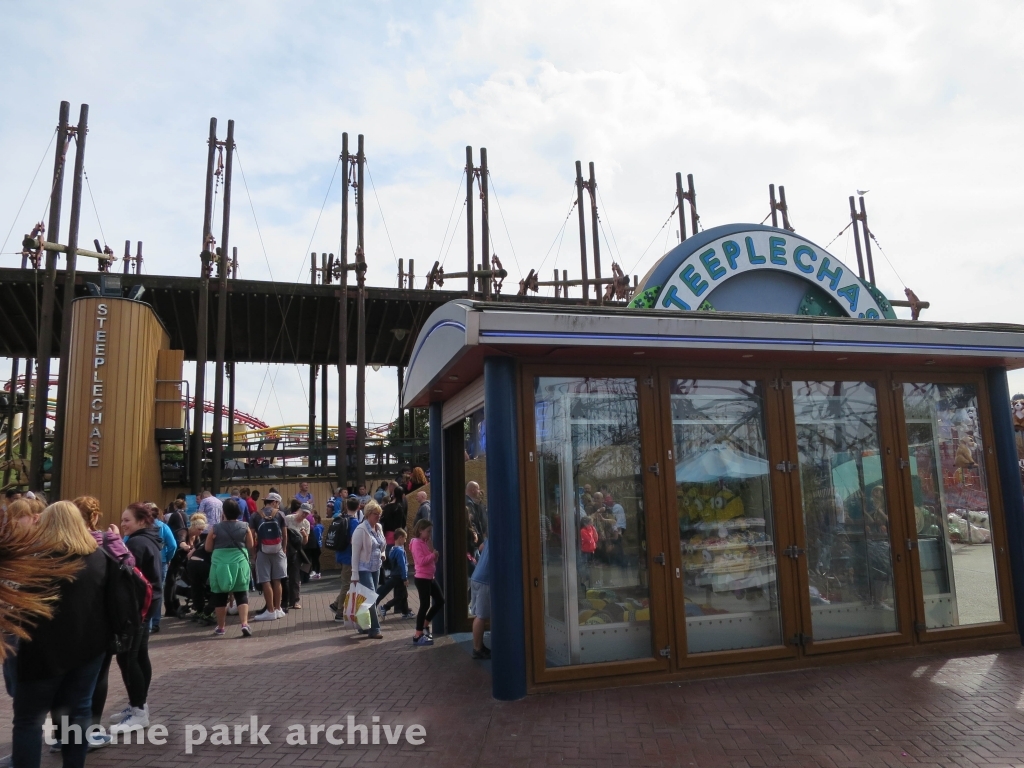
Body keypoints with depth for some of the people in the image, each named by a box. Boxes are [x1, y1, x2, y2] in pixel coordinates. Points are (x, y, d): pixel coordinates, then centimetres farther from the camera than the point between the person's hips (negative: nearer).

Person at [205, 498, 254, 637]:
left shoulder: (215, 528, -5)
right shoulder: (245, 527, -2)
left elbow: (208, 548, 3)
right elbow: (250, 546, 6)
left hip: (220, 564, -1)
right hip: (239, 563, 1)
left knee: (220, 596, 11)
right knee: (242, 595, 5)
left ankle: (220, 627, 20)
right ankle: (245, 624, -9)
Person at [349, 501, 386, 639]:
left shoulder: (378, 527, 6)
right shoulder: (361, 529, -15)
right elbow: (355, 553, -16)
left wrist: (382, 554, 5)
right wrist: (355, 574, -17)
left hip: (376, 568, 7)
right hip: (364, 569, -7)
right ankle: (375, 629, -5)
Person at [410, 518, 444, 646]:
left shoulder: (426, 543, 15)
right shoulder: (417, 542, -12)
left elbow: (433, 560, 13)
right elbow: (421, 561, -24)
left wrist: (432, 549, -1)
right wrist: (433, 554, -17)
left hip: (430, 578, 9)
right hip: (422, 578, -9)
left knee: (440, 600, 13)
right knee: (425, 605, -7)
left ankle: (425, 625, 25)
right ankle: (418, 636, 0)